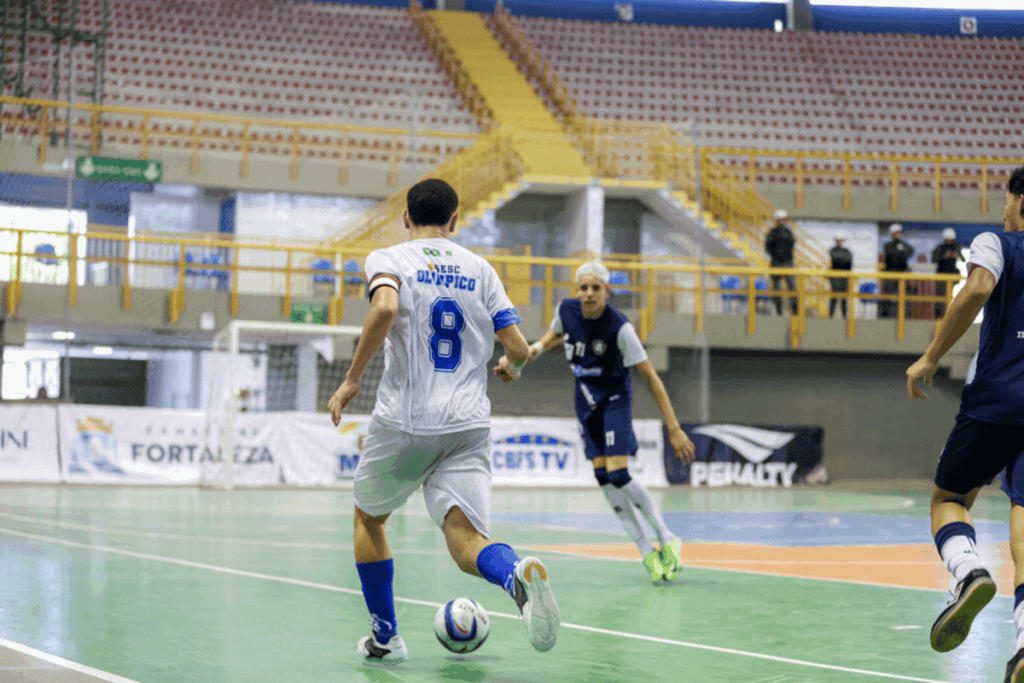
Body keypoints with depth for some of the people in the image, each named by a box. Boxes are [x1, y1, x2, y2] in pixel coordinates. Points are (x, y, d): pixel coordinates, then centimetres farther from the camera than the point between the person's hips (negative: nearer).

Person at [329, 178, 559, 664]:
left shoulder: (388, 258, 4)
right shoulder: (479, 269, 13)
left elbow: (385, 308, -20)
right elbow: (517, 347, 7)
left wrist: (352, 379, -11)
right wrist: (511, 367, 31)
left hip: (403, 423, -2)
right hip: (468, 425, 2)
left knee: (369, 519, 24)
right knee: (466, 538, -8)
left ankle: (385, 637, 28)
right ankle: (518, 573, -43)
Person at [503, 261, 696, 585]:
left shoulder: (619, 328, -26)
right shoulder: (566, 310, -11)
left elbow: (651, 376, -21)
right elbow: (555, 334, 16)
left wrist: (673, 428, -23)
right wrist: (533, 349, -7)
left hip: (614, 400, -5)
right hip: (586, 401, 5)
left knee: (618, 474, -17)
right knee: (602, 476, -1)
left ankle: (667, 540, 3)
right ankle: (647, 552, 8)